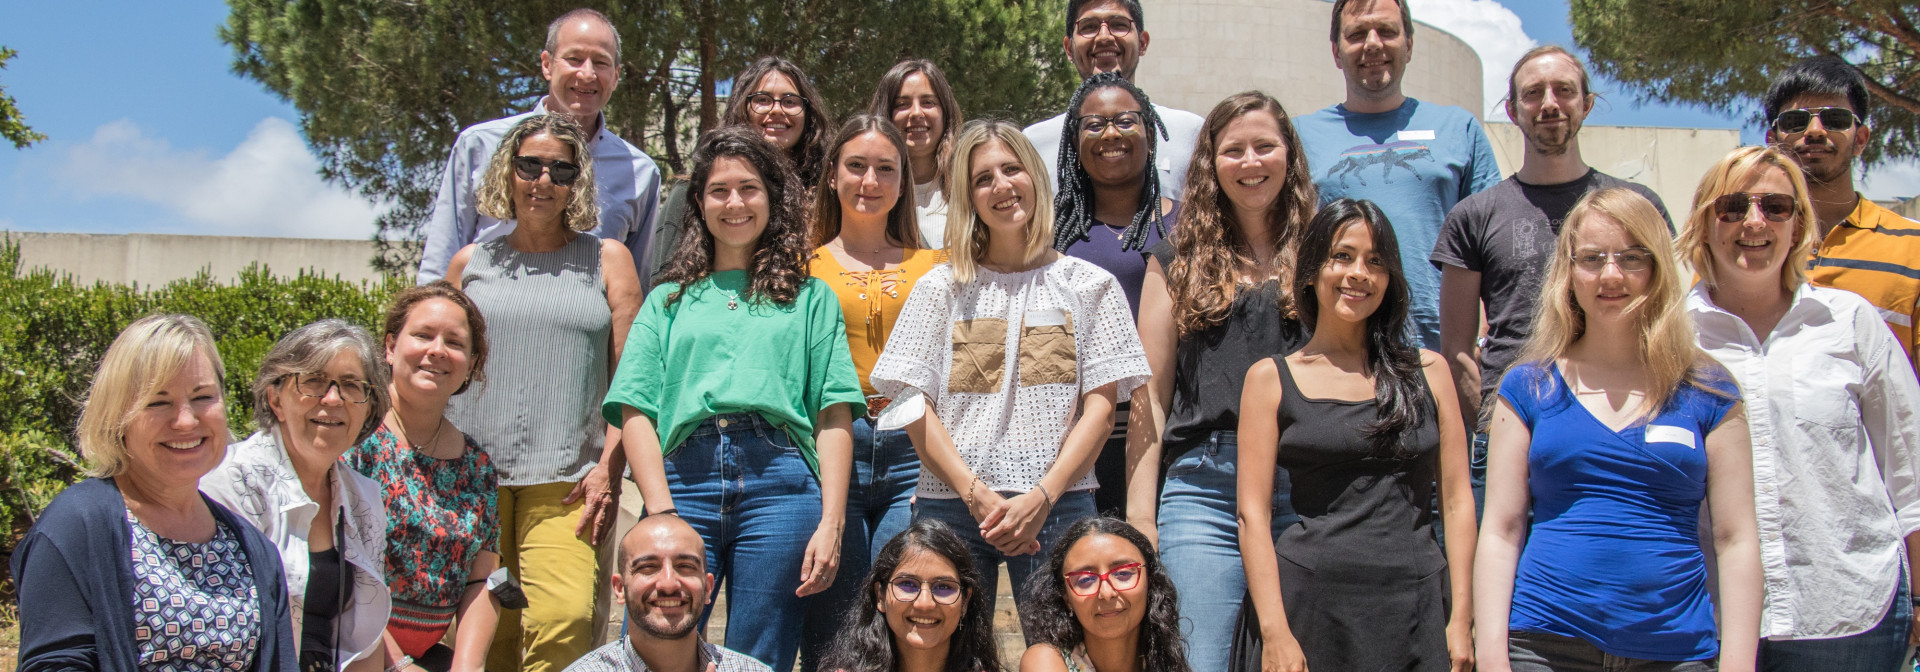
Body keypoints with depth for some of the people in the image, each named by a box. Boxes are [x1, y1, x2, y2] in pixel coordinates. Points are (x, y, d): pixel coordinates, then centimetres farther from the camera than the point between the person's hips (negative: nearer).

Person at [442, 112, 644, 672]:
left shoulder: (606, 259, 11)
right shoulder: (472, 263, 15)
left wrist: (609, 469, -4)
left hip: (565, 482, -2)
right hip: (471, 479, 2)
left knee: (563, 623, -19)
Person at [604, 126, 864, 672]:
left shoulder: (811, 297, 18)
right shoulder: (669, 299, 21)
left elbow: (834, 416, 9)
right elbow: (635, 412, 9)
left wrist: (831, 523, -4)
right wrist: (662, 513, -6)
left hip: (779, 482, -1)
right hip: (685, 480, 1)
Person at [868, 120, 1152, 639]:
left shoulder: (1089, 285, 9)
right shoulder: (941, 288, 10)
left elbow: (1102, 402, 2)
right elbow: (913, 406, 3)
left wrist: (1041, 497, -10)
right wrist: (977, 495, -9)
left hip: (1056, 506, -1)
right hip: (952, 504, 1)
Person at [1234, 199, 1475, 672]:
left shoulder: (1427, 370, 10)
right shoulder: (1272, 379, 5)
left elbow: (1456, 499, 8)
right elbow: (1253, 512, -1)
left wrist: (1461, 618, -1)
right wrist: (1274, 633, -10)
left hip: (1417, 602, 2)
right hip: (1312, 602, -2)